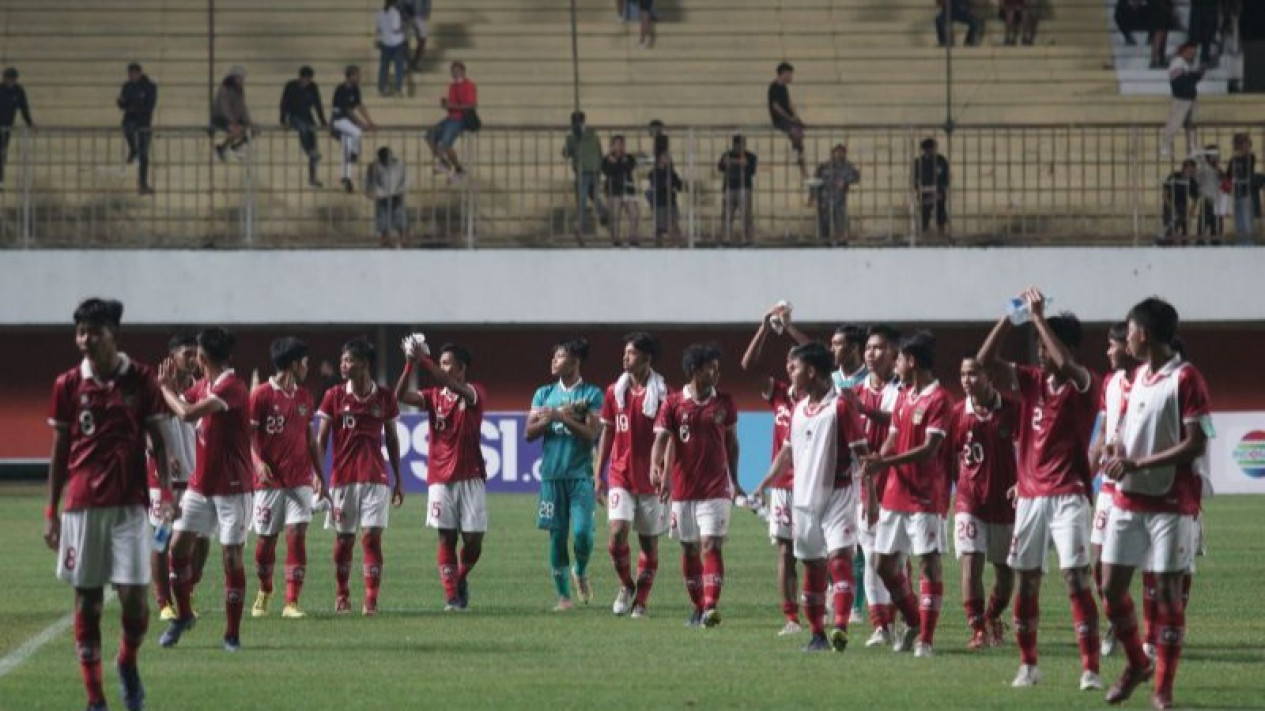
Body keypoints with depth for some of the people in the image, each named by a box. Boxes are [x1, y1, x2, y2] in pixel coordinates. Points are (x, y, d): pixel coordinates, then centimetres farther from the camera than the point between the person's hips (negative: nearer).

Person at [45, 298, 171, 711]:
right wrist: (51, 511, 6)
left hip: (129, 504, -1)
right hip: (81, 505, 1)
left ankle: (128, 662, 21)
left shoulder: (141, 379, -1)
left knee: (133, 595, -9)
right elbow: (59, 450, 8)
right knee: (87, 600, 2)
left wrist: (167, 492, -8)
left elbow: (157, 440, 4)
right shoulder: (67, 385, 3)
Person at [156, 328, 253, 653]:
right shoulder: (203, 386, 9)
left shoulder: (231, 388, -19)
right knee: (178, 546, 5)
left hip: (231, 488, -8)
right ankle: (183, 615, 23)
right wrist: (171, 384, -1)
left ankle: (232, 634, 5)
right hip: (200, 484, 8)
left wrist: (166, 387, -10)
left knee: (231, 557, -3)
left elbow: (187, 413, -26)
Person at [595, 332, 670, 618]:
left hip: (651, 479, -2)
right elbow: (607, 433, 12)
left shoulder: (661, 394, -4)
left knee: (649, 542, 4)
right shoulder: (615, 391, 6)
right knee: (618, 532, -13)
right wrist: (598, 474, 9)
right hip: (620, 475, 2)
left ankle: (640, 601, 15)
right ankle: (626, 586, 11)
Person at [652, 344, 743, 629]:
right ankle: (698, 607, 20)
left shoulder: (723, 403, 4)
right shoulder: (674, 403, 0)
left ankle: (711, 606, -22)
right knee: (689, 549, 9)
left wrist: (734, 482, 15)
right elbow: (661, 438, -8)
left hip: (715, 488, -1)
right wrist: (656, 466, -27)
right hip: (683, 486, 1)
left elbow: (732, 444, 12)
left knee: (711, 545, -13)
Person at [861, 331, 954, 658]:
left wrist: (884, 463, -27)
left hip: (925, 495, -8)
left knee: (929, 562, -5)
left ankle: (926, 639, -4)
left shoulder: (939, 399, -11)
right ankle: (913, 622, 28)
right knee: (885, 563, 10)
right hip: (894, 493, 8)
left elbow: (930, 448, -20)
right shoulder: (903, 397, 14)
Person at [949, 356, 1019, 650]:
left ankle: (993, 617, 35)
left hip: (1004, 501, 0)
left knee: (1005, 569, 10)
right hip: (969, 501, 0)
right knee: (971, 562, -14)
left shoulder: (1011, 410, -4)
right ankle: (978, 630, -15)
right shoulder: (958, 413, 2)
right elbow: (951, 459, 11)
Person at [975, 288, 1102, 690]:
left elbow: (1065, 365, -28)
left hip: (1068, 496, -6)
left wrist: (1038, 317, -21)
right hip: (1030, 496, 6)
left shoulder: (1085, 385, -6)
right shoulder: (1031, 381, 9)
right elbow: (985, 361, 2)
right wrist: (1010, 318, -5)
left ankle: (1090, 669, -14)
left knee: (1077, 580, -13)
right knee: (1026, 581, 9)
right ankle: (1028, 666, 19)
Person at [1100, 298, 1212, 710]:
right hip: (1128, 500, 7)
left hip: (1171, 503, -7)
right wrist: (1119, 457, 1)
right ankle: (1137, 664, 26)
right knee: (1111, 585, 6)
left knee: (1168, 590, -3)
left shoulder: (1185, 379, -12)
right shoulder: (1139, 377, 12)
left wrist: (1137, 464, -18)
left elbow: (1196, 445, -16)